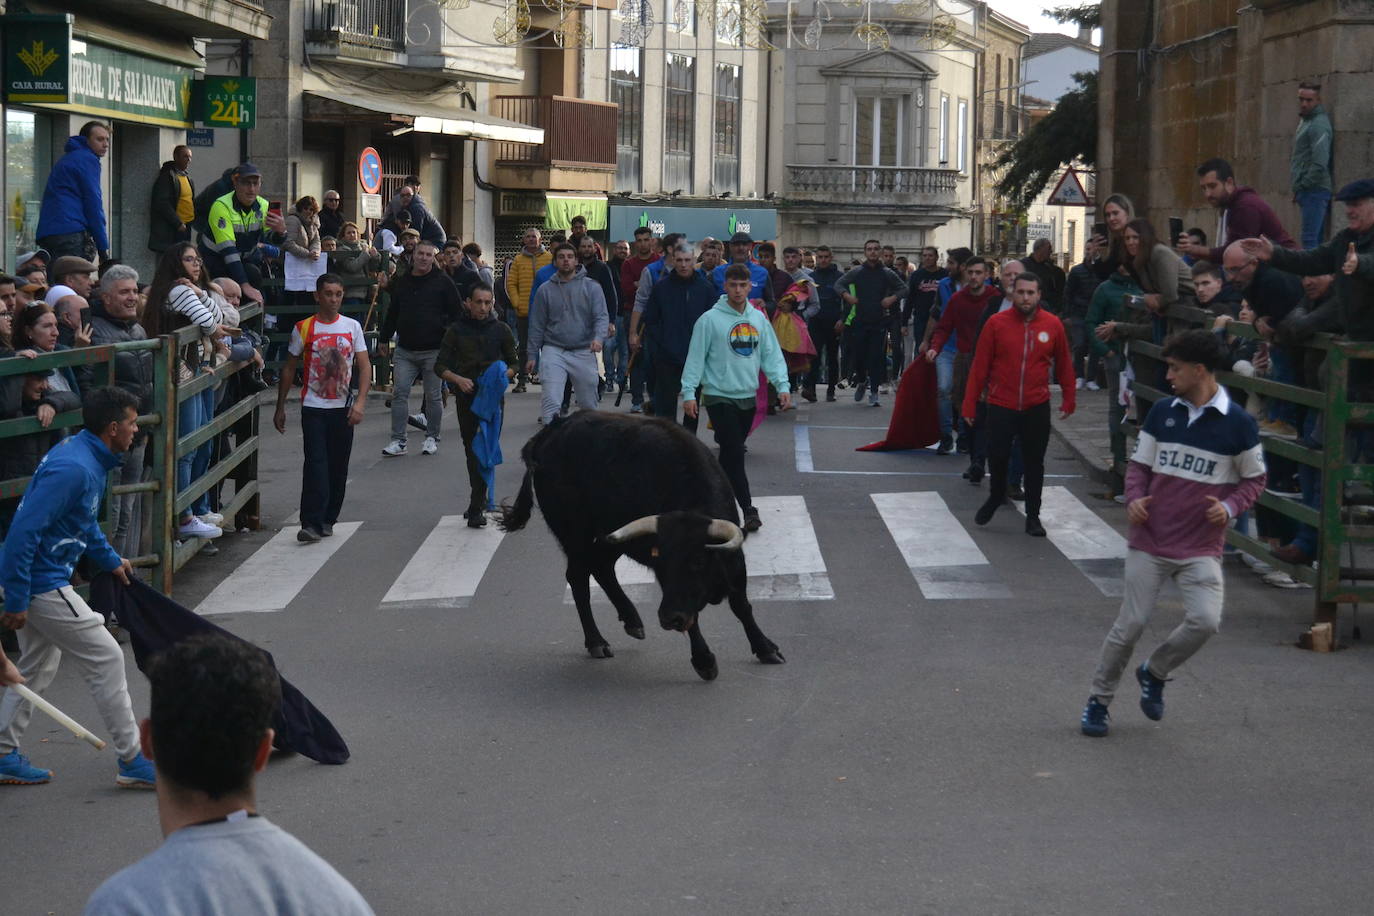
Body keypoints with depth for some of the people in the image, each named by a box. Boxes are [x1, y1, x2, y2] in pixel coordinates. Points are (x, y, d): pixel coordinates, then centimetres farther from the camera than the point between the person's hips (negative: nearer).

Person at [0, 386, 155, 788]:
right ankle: (132, 761, 2)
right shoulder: (73, 468, -25)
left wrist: (110, 560, 24)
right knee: (106, 659, -4)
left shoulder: (89, 459, 8)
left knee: (37, 670, 21)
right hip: (41, 584, -11)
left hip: (39, 579, 11)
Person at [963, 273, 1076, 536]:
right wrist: (970, 404, -2)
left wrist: (1068, 401, 9)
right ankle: (996, 496, 27)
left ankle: (1033, 516, 18)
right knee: (997, 456, -2)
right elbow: (979, 366, -2)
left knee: (1034, 463, 6)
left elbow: (1064, 365, 8)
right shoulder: (996, 323, -6)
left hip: (1037, 408, 1)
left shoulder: (1053, 325, -2)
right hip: (1001, 406, -1)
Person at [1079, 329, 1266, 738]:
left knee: (1205, 620, -18)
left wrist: (1229, 507, -14)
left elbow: (1255, 479, 5)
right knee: (1131, 623, 1)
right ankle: (1099, 700, 18)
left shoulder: (1238, 423, -6)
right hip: (1150, 542, 2)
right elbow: (1139, 464, 11)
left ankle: (1154, 673, 10)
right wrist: (1134, 499, -8)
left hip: (1201, 548, -2)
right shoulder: (1163, 411, 3)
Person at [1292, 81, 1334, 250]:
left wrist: (1302, 186, -13)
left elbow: (1320, 164, -21)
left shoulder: (1319, 124, -13)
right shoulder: (1305, 120, 18)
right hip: (1308, 192, 10)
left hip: (1314, 191, -10)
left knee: (1310, 239, -13)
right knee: (1314, 239, 10)